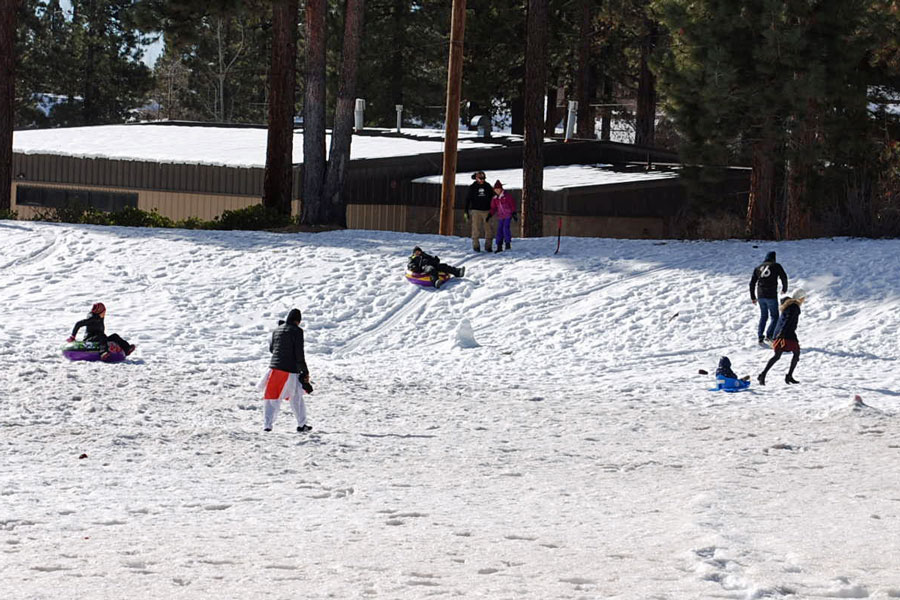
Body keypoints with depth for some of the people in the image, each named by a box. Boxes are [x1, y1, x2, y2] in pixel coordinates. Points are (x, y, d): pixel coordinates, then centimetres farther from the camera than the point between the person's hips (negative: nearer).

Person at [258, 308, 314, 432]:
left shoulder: (277, 330, 8)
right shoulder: (297, 331, -8)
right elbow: (299, 353, -12)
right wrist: (305, 371, -5)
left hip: (275, 367, 3)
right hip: (291, 370, -3)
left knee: (271, 397, 8)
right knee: (296, 397, 13)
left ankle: (267, 424, -4)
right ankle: (301, 424, 22)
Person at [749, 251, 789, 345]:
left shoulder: (758, 268, 14)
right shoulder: (776, 266, 2)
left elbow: (752, 283, 14)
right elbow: (784, 277, 1)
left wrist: (753, 297, 20)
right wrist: (784, 289, 20)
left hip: (760, 296, 5)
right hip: (771, 296, -5)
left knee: (763, 316, 18)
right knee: (774, 316, 4)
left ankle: (759, 337, 13)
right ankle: (769, 335, -13)